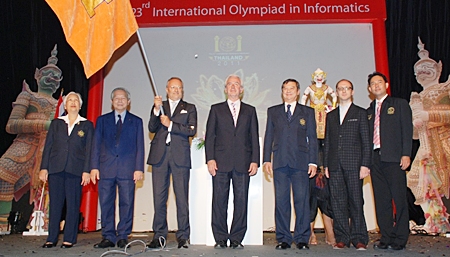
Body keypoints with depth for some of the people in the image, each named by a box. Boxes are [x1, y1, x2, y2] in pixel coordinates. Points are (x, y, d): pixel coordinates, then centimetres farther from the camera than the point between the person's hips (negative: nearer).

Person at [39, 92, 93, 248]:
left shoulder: (87, 125, 8)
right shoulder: (56, 123, 14)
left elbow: (89, 150, 3)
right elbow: (48, 146, 10)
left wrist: (86, 171, -5)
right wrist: (44, 168, 2)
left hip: (75, 170, -2)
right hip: (55, 169, 2)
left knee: (73, 205, 0)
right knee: (55, 204, 4)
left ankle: (69, 239, 8)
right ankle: (51, 238, 13)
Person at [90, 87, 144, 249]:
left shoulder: (136, 121, 12)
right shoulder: (102, 120, 15)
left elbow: (139, 146, 7)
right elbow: (96, 145, 10)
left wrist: (139, 168, -3)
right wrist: (94, 167, 0)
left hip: (127, 169, -1)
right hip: (106, 168, 1)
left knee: (126, 203, 0)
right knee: (106, 204, 3)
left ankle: (123, 237, 10)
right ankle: (108, 237, 13)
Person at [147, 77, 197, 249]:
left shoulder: (189, 108, 14)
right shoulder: (158, 106, 17)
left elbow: (192, 130, -1)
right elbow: (152, 128, 3)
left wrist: (170, 124, -6)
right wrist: (156, 110, -10)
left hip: (180, 157, -1)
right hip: (159, 156, 2)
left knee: (182, 198, -2)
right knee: (159, 197, 2)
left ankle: (183, 236, 6)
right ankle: (159, 235, 12)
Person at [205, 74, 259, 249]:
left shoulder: (250, 111, 16)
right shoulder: (216, 109, 14)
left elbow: (254, 137, 10)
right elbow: (210, 136, 7)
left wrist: (255, 161, 1)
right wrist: (210, 159, -4)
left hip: (243, 162, 1)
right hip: (221, 162, 0)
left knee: (241, 200, 0)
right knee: (219, 200, 0)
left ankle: (236, 238, 10)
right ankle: (220, 238, 10)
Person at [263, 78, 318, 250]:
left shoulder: (308, 112, 12)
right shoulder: (273, 111, 16)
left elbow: (312, 138, 8)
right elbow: (268, 137, 13)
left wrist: (313, 162, 0)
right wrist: (267, 159, 3)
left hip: (300, 162, -1)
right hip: (280, 162, 1)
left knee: (302, 201, -2)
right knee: (281, 201, 2)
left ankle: (302, 239, 9)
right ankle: (283, 239, 10)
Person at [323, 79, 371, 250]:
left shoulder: (360, 113, 8)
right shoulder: (331, 115, 18)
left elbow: (366, 141, 2)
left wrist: (365, 164, -8)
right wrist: (326, 165, 8)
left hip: (354, 164, -3)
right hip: (335, 165, 4)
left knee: (356, 201, -2)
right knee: (338, 202, 3)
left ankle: (359, 238, 6)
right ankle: (342, 238, 10)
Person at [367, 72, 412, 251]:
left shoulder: (400, 104, 8)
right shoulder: (369, 111, 19)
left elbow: (407, 130, 0)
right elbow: (366, 136, 15)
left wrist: (406, 154, -11)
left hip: (394, 158, -4)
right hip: (375, 158, 4)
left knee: (399, 199, -3)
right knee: (381, 201, 5)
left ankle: (400, 239, 5)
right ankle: (386, 238, 12)